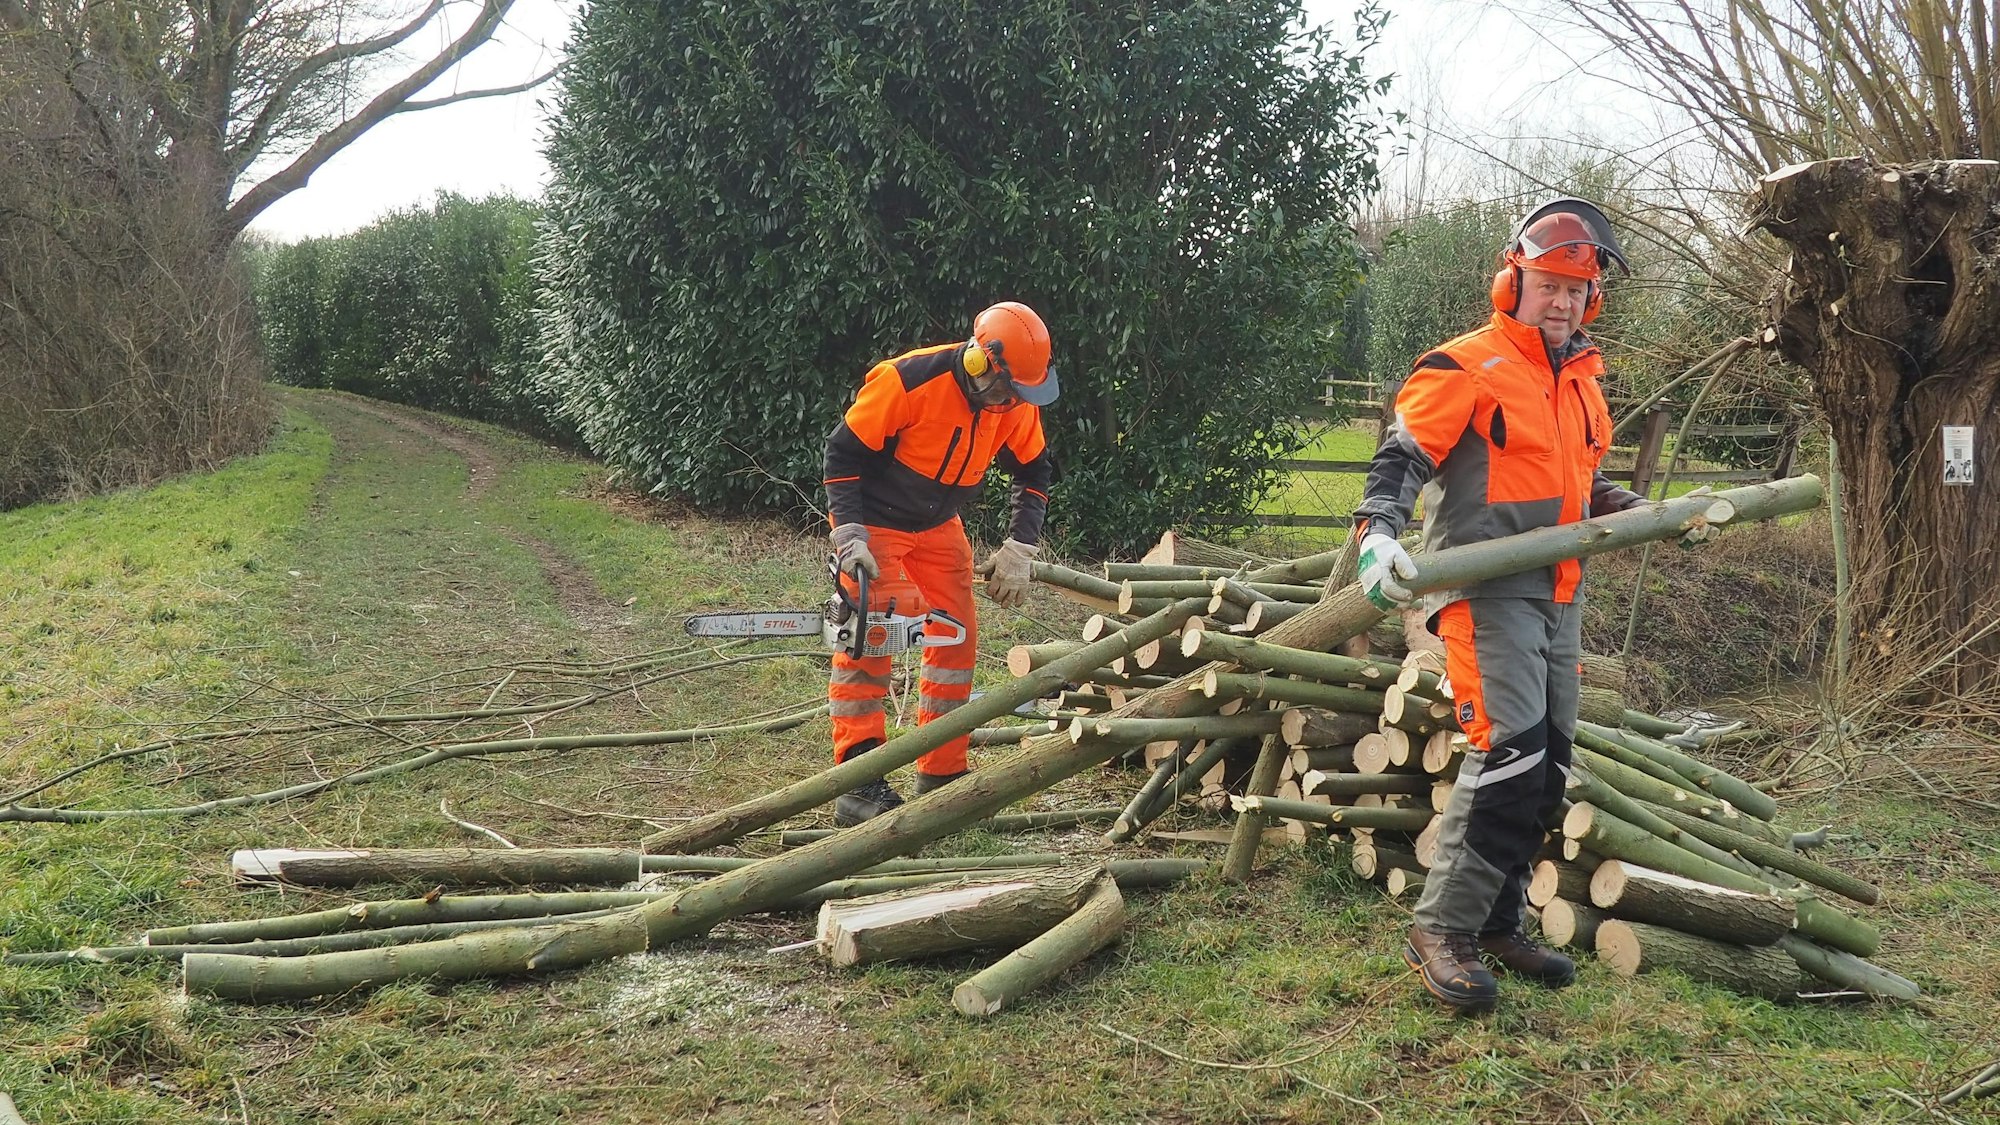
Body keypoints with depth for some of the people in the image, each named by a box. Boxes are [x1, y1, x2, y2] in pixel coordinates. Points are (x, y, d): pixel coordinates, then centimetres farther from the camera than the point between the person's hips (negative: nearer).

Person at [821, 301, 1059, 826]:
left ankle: (942, 775, 14)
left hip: (939, 527, 6)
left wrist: (1019, 548, -4)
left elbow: (1034, 472, 5)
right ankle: (857, 788, -12)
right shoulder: (907, 382, -30)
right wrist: (850, 537, -29)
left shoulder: (1017, 403, -11)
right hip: (874, 523, -6)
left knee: (957, 638, 3)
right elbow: (843, 453, -23)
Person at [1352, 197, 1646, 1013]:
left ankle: (1497, 923, 22)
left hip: (1558, 600, 9)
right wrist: (1378, 537, -27)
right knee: (1508, 755, -18)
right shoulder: (1464, 370, -9)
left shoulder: (1583, 379, 16)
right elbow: (1398, 461, -11)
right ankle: (1441, 931, -8)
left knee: (1547, 766, 11)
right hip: (1485, 596, -9)